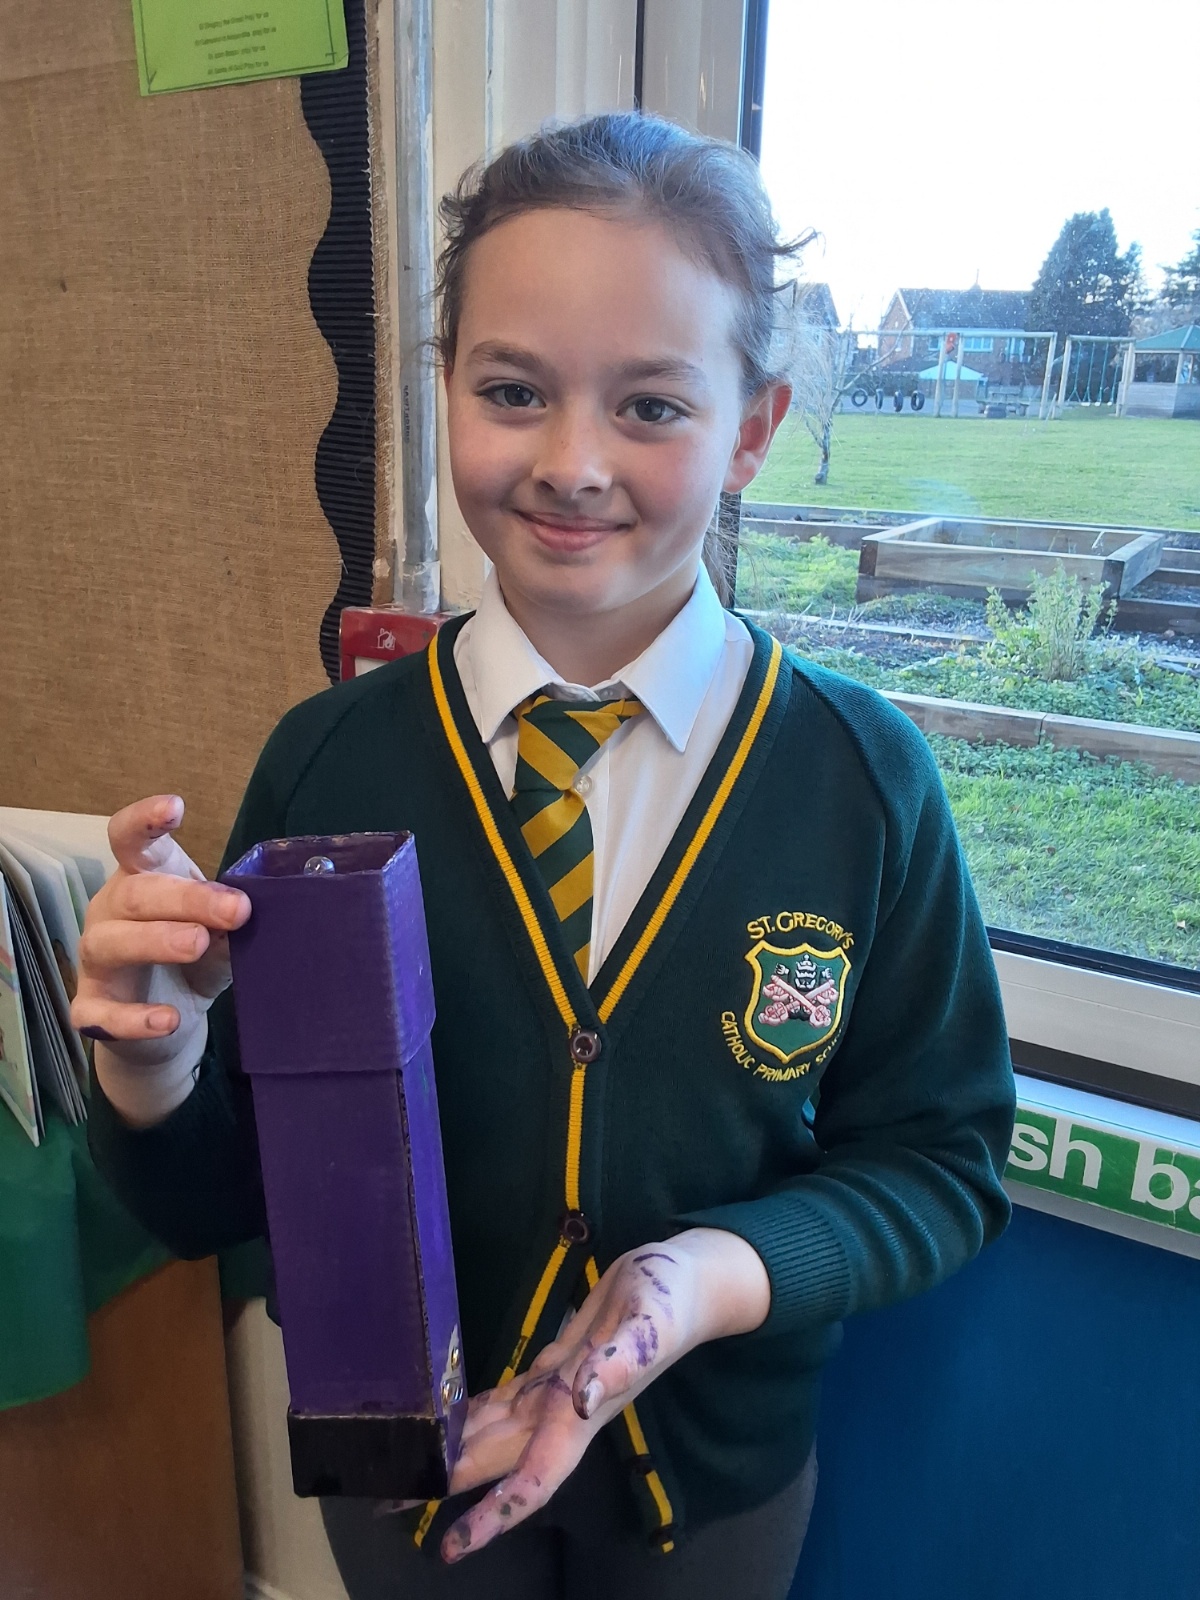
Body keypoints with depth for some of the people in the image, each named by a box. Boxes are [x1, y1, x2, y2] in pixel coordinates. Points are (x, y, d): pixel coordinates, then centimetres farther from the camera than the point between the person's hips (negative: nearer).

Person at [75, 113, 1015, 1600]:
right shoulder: (326, 764, -17)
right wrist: (155, 1066, -29)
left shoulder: (869, 780, -19)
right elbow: (218, 1204, -9)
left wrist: (720, 1276, -25)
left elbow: (940, 1157, -8)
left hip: (721, 1473, 1)